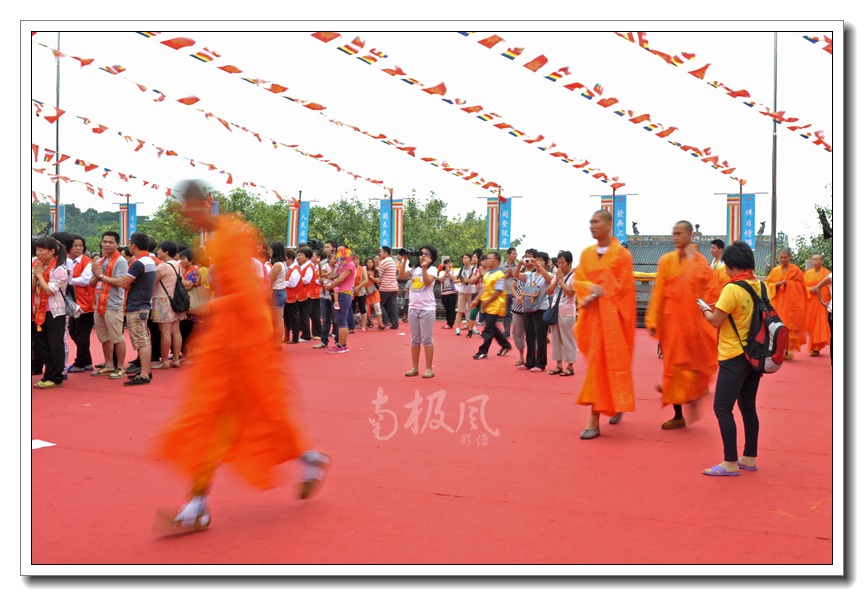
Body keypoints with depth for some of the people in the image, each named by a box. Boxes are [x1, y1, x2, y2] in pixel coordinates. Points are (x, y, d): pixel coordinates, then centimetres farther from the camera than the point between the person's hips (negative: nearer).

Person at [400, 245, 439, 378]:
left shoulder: (432, 269, -2)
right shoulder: (414, 269, 11)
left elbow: (427, 282, -19)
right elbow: (401, 276, -3)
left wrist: (424, 267, -22)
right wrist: (405, 260, -5)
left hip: (427, 309, -5)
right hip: (413, 308, 5)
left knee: (426, 339, -2)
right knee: (415, 340, 10)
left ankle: (429, 369, 4)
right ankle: (415, 368, 16)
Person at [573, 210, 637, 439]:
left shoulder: (622, 254, -5)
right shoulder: (586, 254, 11)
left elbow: (622, 287, -9)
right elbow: (578, 281, 7)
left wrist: (595, 296, -14)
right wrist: (590, 287, -15)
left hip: (612, 316, -5)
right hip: (592, 316, 5)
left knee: (608, 363, -5)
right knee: (598, 363, 5)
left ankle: (595, 420, -4)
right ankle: (616, 406, 20)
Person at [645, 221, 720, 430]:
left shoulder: (702, 263, -1)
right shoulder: (666, 261, 0)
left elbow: (713, 293, 0)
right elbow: (658, 293, -1)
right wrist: (652, 320, -4)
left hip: (694, 321, -1)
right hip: (671, 320, 1)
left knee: (696, 362, 5)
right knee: (673, 363, 5)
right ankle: (678, 415, 13)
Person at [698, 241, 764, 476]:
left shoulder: (732, 289, -18)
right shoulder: (760, 286, 5)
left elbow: (715, 321, -14)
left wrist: (705, 309, 5)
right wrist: (721, 307, 15)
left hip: (734, 358, -8)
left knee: (722, 408, -3)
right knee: (748, 407, 15)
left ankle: (730, 463, -2)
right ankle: (750, 458, 23)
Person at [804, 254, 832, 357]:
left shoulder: (827, 273, 1)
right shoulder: (808, 273, 10)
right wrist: (810, 289, -10)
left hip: (822, 302, -3)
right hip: (810, 302, 3)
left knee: (819, 324, -7)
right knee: (810, 324, 3)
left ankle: (816, 348, -6)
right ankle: (814, 346, 18)